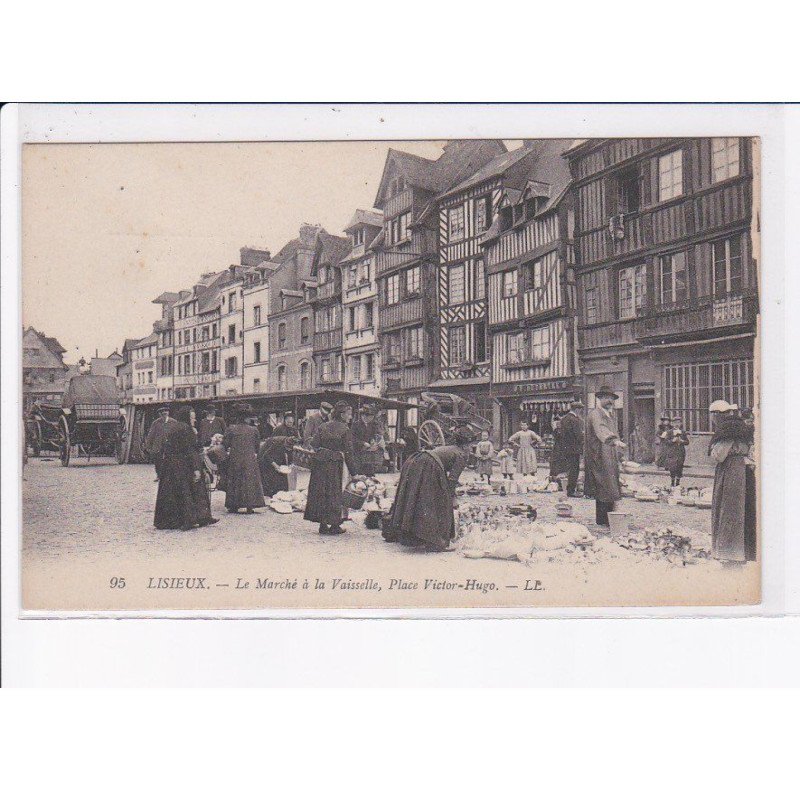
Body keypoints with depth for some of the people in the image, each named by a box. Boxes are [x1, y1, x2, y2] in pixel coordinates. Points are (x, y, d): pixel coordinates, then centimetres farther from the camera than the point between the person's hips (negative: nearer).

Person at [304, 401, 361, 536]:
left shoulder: (322, 427, 8)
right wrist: (354, 473, -4)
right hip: (335, 465, -4)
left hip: (319, 464, 5)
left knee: (321, 492, 10)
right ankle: (334, 526, 9)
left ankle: (323, 525, 14)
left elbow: (313, 444, 2)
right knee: (334, 493, 4)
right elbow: (349, 453, -8)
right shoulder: (345, 430, -7)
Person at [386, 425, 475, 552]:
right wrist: (452, 497, 9)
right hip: (428, 467, -8)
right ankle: (433, 541, -1)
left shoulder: (447, 448, 34)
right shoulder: (462, 454, 10)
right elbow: (453, 477, 1)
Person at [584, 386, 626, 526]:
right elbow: (601, 429, -31)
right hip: (600, 456, -9)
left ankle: (609, 517, 16)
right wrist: (614, 440, -46)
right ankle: (602, 519, -3)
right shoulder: (595, 414, -12)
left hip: (611, 457, 9)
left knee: (610, 487, 10)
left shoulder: (611, 415, 18)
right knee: (603, 487, -9)